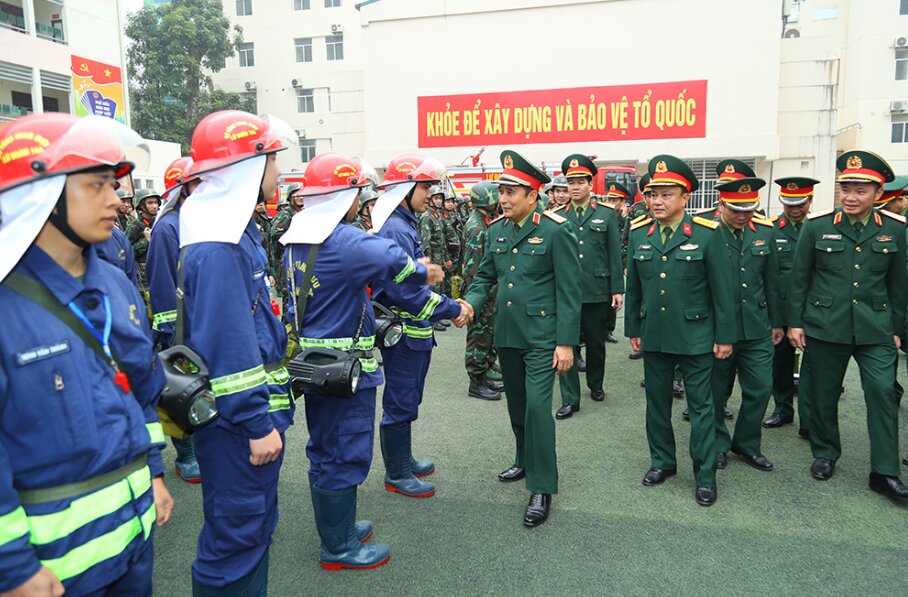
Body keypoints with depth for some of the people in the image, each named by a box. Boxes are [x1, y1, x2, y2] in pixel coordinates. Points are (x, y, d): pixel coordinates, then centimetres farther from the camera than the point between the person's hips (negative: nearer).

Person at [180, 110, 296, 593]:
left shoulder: (237, 231, 11)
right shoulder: (217, 249, -22)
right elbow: (226, 346, -25)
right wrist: (257, 423, -20)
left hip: (256, 410, 10)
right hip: (236, 422, -10)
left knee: (256, 523, 22)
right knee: (236, 533, 5)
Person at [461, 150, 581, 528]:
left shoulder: (556, 230, -12)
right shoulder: (496, 230, 6)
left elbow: (569, 291, -12)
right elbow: (485, 277, 13)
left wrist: (566, 342, -14)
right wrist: (470, 303, -8)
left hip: (541, 336, -6)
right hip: (506, 335, 6)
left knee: (537, 406, -9)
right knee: (517, 404, 18)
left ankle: (541, 489, 4)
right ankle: (525, 461, 40)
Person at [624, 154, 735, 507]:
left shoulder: (707, 233, -9)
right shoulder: (638, 234, 2)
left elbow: (722, 289, -6)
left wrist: (725, 336, -6)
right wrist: (633, 329, 9)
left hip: (695, 337, -3)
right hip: (653, 337, 4)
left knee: (701, 407, 6)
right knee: (657, 402, 15)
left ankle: (705, 475, 19)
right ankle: (662, 461, 33)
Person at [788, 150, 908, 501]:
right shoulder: (817, 226, -4)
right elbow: (800, 278, 1)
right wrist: (795, 322, -1)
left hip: (875, 329, 1)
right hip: (825, 327, -1)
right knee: (823, 394, 9)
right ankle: (825, 454, 29)